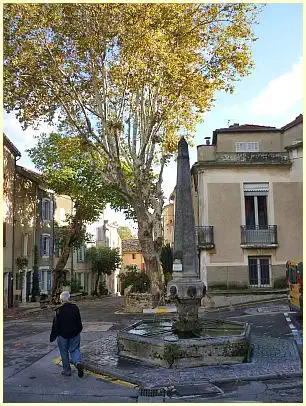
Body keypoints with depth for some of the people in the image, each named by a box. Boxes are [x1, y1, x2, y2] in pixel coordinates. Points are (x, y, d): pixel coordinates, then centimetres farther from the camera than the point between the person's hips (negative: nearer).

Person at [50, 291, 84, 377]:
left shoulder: (59, 311, -14)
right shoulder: (75, 308, -2)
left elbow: (55, 325, -10)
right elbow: (79, 322, 7)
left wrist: (53, 336, 0)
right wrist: (78, 331, 22)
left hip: (62, 335, -3)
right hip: (74, 334, 3)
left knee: (64, 352, 12)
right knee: (74, 350, 12)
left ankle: (67, 370, 17)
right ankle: (78, 363, -14)